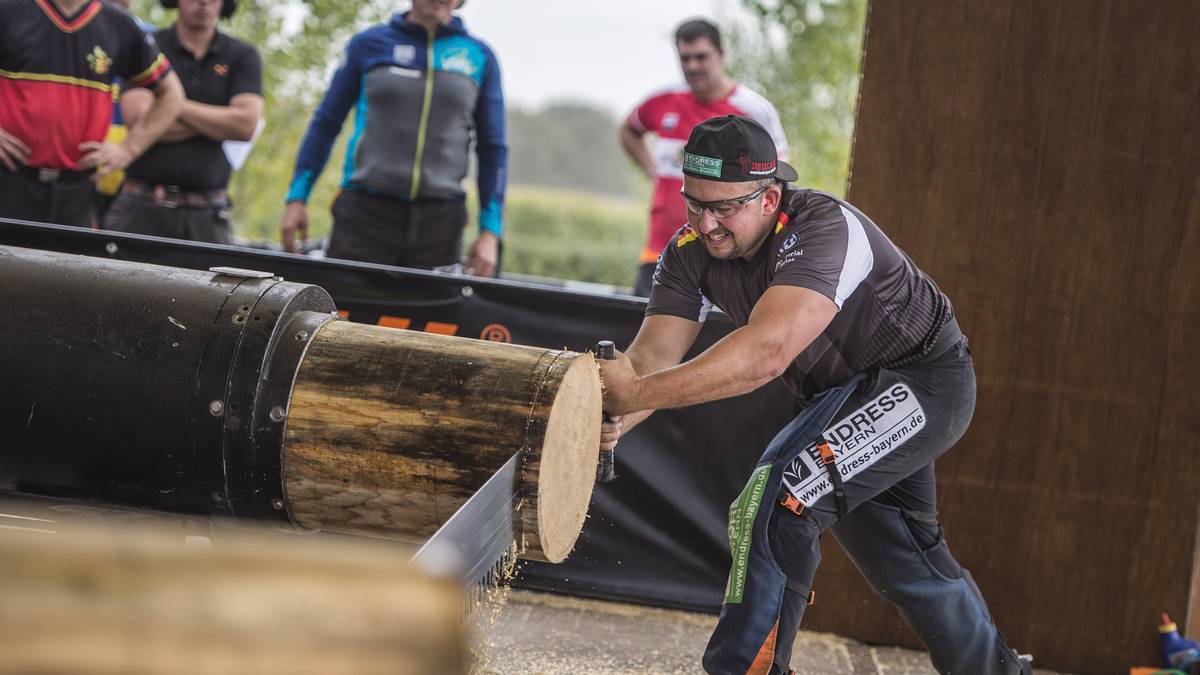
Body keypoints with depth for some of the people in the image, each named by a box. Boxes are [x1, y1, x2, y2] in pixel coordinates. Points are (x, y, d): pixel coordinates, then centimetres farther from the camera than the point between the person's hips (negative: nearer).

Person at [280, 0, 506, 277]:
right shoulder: (369, 44, 6)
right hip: (365, 213, 0)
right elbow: (325, 124, 11)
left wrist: (490, 231, 2)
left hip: (439, 223, 1)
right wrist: (296, 198, 4)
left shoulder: (480, 56, 8)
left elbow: (493, 149, 10)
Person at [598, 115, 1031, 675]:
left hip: (919, 380, -8)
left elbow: (767, 352, -47)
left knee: (775, 504, -25)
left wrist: (638, 393, -52)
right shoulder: (690, 253, -10)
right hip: (844, 395, 9)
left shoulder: (824, 229, -33)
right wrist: (615, 418, -43)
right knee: (906, 560, 21)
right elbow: (653, 354, -21)